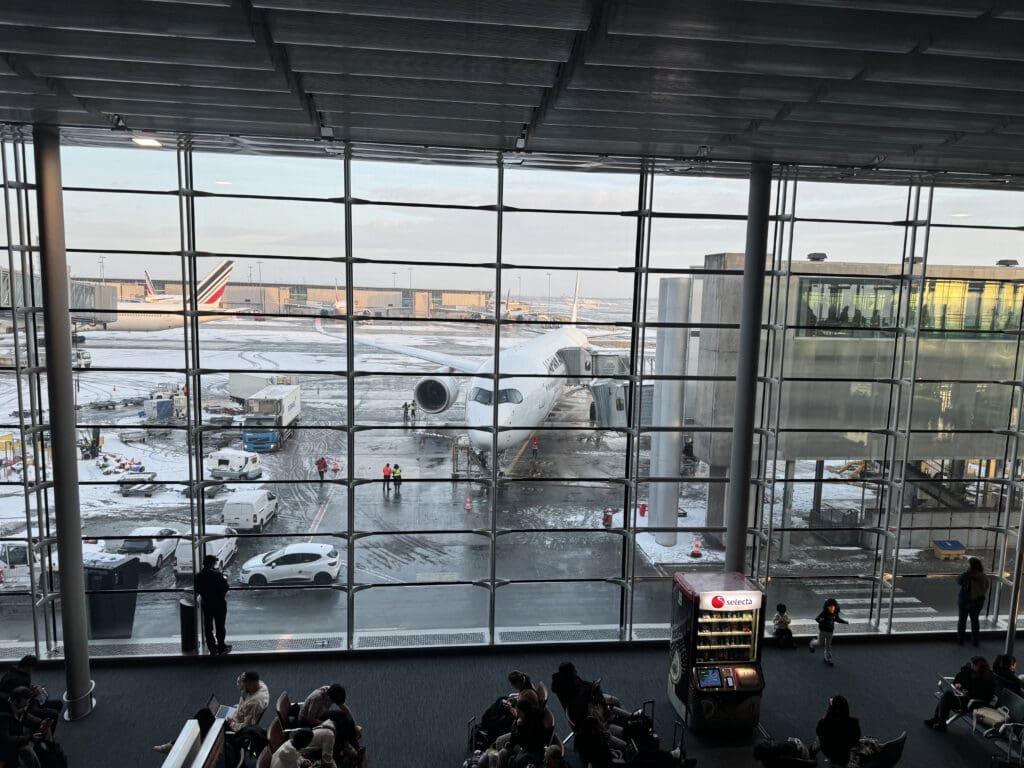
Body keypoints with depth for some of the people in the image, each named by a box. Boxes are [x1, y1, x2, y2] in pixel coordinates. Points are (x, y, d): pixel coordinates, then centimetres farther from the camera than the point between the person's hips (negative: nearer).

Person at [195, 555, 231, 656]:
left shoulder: (199, 576, -5)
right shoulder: (218, 574, -21)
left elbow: (197, 591, 3)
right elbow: (226, 588, -17)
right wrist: (224, 578, -2)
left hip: (206, 604, 4)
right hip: (219, 604, -4)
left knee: (208, 627, 15)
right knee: (220, 627, 8)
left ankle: (212, 649, 21)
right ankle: (221, 648, 17)